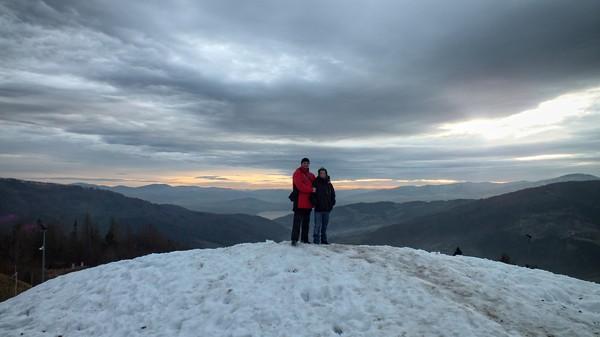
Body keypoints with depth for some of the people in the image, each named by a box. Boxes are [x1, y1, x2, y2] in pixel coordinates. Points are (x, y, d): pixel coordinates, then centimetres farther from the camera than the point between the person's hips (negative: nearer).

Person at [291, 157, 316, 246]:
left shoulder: (311, 175, 19)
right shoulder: (297, 173, -4)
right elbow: (300, 186, -16)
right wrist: (311, 190, -17)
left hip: (308, 202, 8)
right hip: (300, 202, -8)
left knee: (306, 221, 12)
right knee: (297, 221, -9)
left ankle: (304, 239, 20)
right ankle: (294, 239, -8)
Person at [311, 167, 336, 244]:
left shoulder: (329, 184, 10)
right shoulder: (315, 183, -2)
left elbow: (333, 194, 16)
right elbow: (312, 194, -4)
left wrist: (332, 203, 6)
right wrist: (315, 202, -13)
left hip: (327, 208, 4)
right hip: (318, 208, -4)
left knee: (325, 225, 11)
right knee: (318, 225, -6)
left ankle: (323, 240, 20)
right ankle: (316, 240, 0)